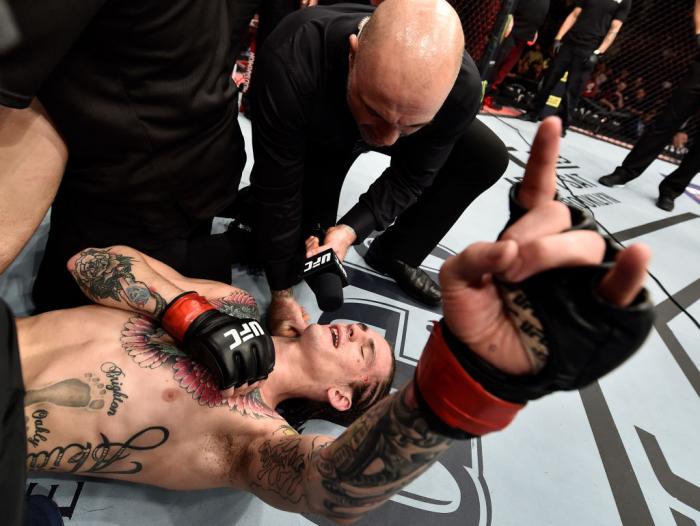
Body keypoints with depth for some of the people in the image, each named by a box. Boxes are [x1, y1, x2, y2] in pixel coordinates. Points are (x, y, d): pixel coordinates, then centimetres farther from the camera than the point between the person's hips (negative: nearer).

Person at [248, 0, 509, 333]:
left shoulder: (462, 85, -36)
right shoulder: (290, 63, -44)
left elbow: (412, 177, -20)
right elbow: (277, 190, -34)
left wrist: (352, 229, -34)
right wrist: (282, 293, -25)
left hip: (388, 125, 3)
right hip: (318, 136, -2)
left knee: (487, 158, -11)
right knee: (296, 234, -16)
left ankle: (395, 255, 3)